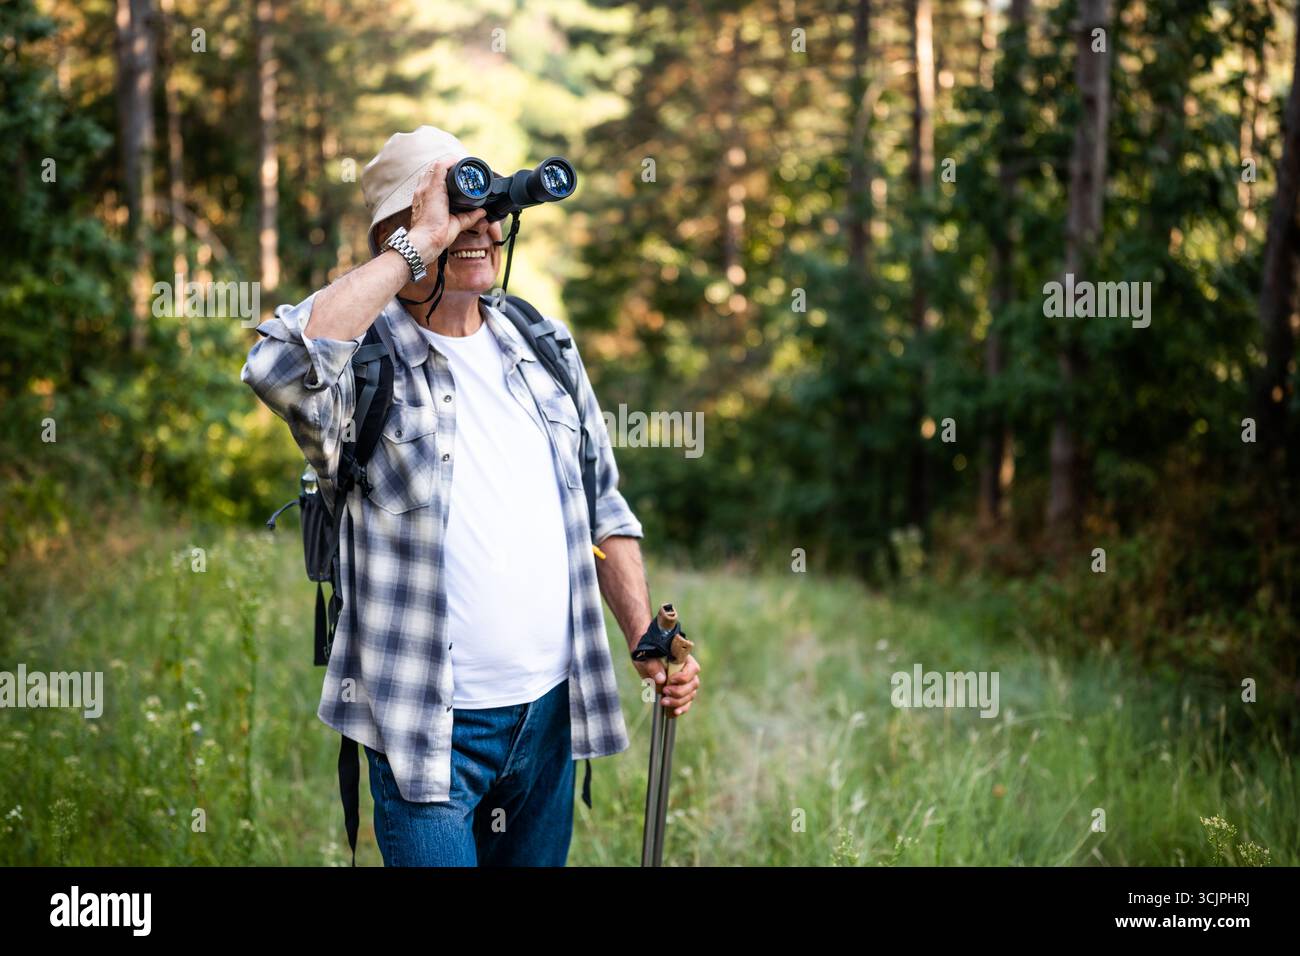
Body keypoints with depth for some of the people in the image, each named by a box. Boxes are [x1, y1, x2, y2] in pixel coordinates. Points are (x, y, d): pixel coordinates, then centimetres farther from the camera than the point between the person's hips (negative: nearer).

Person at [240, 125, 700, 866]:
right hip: (430, 722, -6)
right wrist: (418, 246, -24)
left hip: (551, 705, 6)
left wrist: (647, 638, 6)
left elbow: (603, 509, 17)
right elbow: (280, 364, -34)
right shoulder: (365, 361, -9)